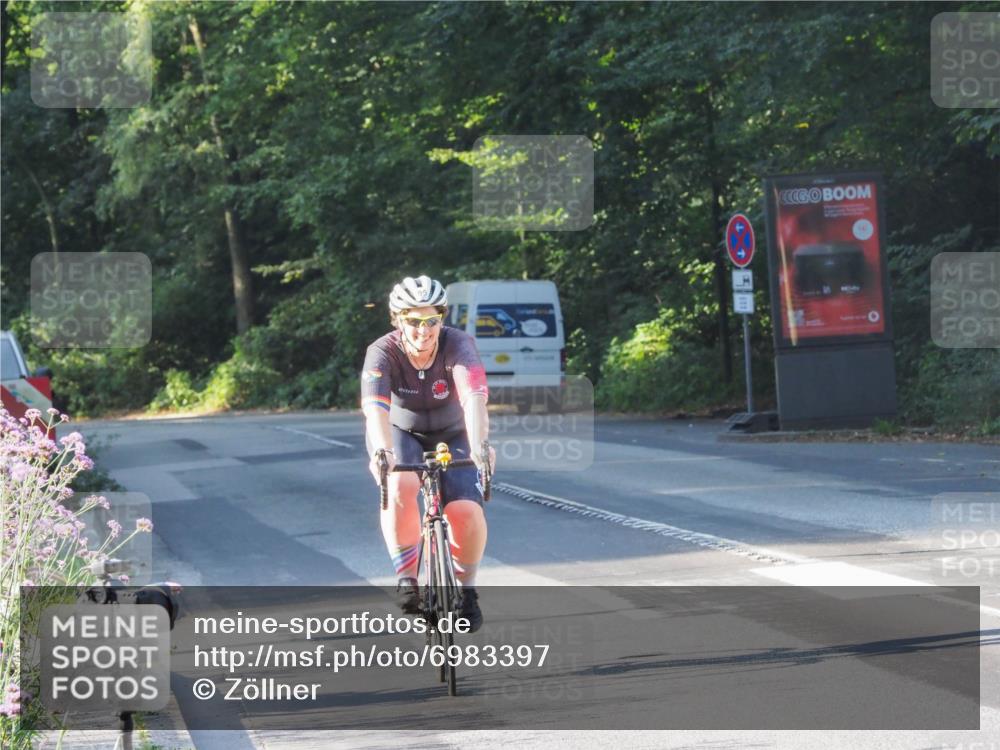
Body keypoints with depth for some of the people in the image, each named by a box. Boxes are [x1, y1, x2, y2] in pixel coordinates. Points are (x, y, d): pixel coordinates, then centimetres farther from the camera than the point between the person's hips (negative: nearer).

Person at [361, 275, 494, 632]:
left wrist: (479, 445, -61)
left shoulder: (458, 345, -27)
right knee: (400, 487, -34)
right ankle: (406, 578, -17)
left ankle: (466, 588, 5)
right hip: (400, 434, -1)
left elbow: (474, 396, -44)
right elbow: (375, 406, -42)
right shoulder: (383, 352, -26)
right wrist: (382, 450, -62)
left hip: (451, 437, 1)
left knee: (467, 512, -22)